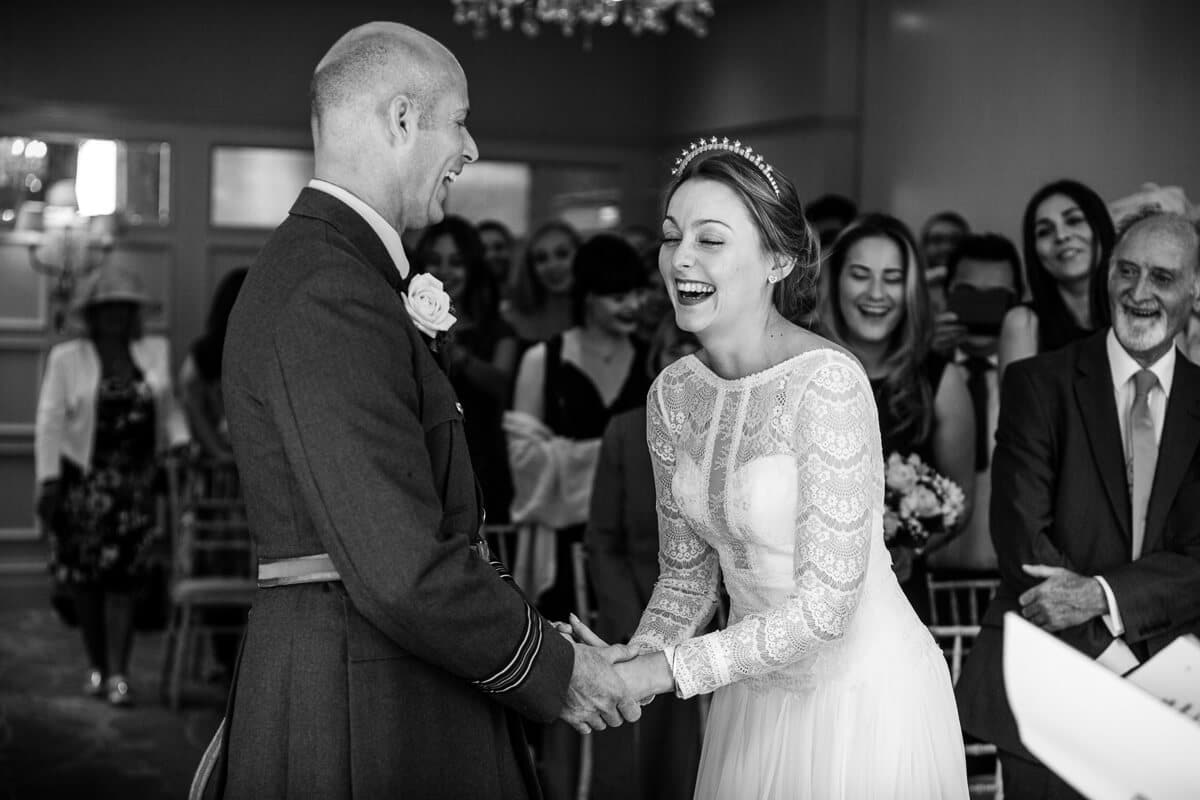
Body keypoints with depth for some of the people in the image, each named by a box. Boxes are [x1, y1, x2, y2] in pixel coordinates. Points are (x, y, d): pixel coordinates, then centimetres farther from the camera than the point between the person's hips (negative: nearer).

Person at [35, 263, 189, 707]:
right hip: (83, 481, -1)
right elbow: (50, 423, -1)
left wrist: (182, 445, 2)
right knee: (85, 578, 2)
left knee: (125, 576, -7)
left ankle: (118, 674, -9)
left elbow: (168, 408, 18)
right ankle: (96, 667, 16)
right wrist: (48, 481, -8)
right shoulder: (67, 358, 3)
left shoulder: (156, 351, 11)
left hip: (137, 482, 1)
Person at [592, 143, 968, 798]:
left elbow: (825, 606, -24)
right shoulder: (672, 393, -2)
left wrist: (664, 670, -24)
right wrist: (628, 666, -11)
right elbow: (687, 572, 6)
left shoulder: (827, 381, -22)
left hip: (861, 693, -6)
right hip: (754, 691, 6)